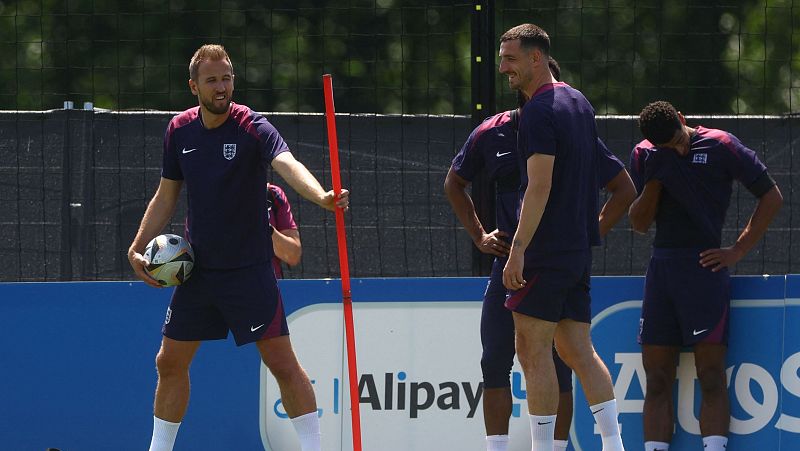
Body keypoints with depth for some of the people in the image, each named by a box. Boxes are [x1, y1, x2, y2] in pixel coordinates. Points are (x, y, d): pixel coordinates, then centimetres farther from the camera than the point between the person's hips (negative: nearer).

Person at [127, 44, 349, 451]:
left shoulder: (252, 127, -14)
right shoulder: (179, 131, 2)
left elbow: (287, 164, -34)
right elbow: (166, 196, 14)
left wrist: (321, 196, -54)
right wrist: (137, 247, 5)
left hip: (248, 269, -5)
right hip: (196, 271, 5)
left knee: (282, 362, -9)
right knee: (170, 363, 9)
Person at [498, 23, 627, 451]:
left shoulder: (539, 112, -14)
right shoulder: (579, 102, 14)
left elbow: (539, 186, -21)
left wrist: (518, 248, -24)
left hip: (546, 250, -9)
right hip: (579, 247, 9)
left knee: (533, 350, -5)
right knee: (577, 351, 10)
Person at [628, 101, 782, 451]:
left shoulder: (720, 146, -2)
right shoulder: (644, 156, 11)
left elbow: (772, 197, 3)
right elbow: (639, 223, 9)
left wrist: (739, 250, -3)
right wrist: (654, 179, -7)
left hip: (704, 267, -5)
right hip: (660, 266, 5)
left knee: (711, 376, -11)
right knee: (657, 379, 2)